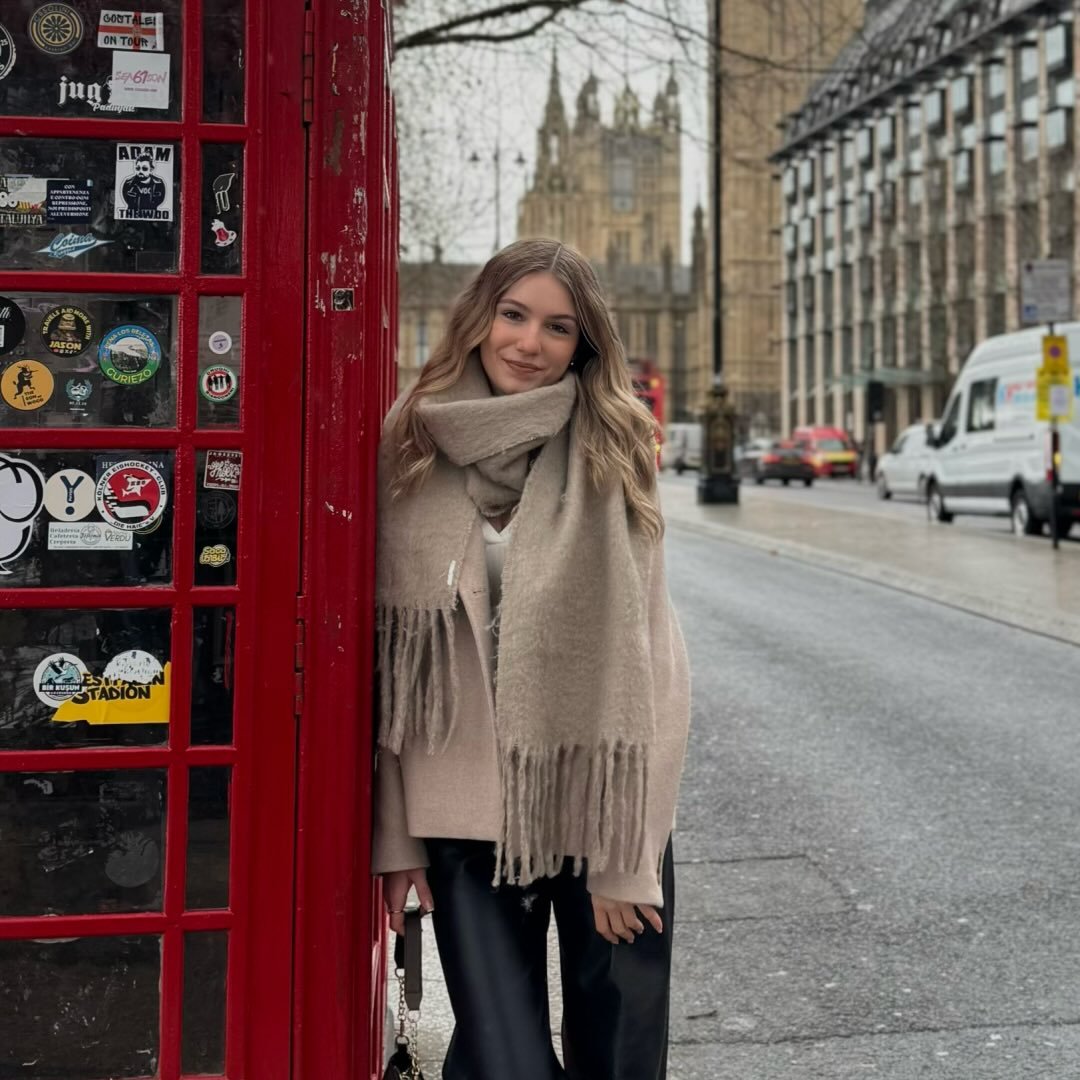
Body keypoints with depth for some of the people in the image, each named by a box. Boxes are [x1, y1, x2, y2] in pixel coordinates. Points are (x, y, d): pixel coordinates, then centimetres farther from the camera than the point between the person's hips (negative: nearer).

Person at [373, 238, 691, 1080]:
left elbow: (629, 644, -8)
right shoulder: (414, 452, 1)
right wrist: (397, 833, 2)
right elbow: (394, 647, 3)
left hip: (600, 797, -1)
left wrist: (622, 855, -11)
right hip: (466, 806, 1)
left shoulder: (607, 453, -6)